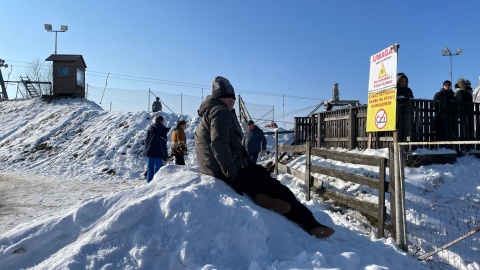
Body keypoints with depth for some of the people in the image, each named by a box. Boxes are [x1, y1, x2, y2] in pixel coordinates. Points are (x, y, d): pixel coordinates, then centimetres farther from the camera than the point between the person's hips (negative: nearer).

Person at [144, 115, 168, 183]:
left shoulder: (150, 127, 13)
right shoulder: (163, 129, -7)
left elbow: (146, 140, 16)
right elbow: (163, 143, -9)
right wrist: (165, 154, -6)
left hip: (149, 151, 6)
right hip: (158, 152, -6)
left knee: (150, 169, 12)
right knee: (157, 169, -3)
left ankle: (149, 182, 14)